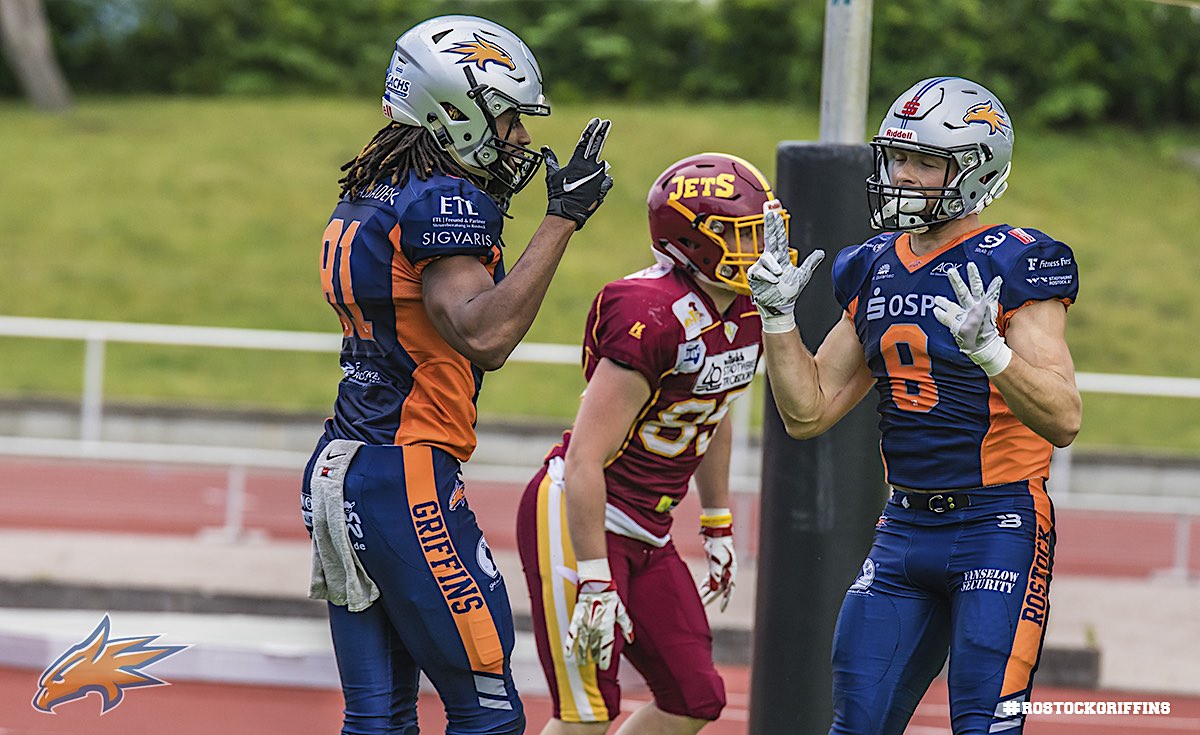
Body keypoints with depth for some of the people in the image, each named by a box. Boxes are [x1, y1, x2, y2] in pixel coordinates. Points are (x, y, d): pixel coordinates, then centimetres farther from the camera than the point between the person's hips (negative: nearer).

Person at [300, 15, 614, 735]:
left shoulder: (367, 199, 16)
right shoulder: (446, 203, -12)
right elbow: (484, 338, -26)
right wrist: (562, 219, -24)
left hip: (340, 467, 9)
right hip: (406, 481, -9)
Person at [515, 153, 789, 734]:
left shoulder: (746, 314, 3)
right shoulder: (653, 321, -24)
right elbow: (585, 461, -24)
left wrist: (719, 530, 27)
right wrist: (594, 585, -24)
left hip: (644, 533, 9)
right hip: (576, 518, -9)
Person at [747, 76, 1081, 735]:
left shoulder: (1015, 267, -10)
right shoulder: (874, 272, 10)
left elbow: (1064, 420, -19)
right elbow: (808, 413, 15)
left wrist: (989, 350, -33)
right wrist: (778, 315, 4)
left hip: (999, 527, -7)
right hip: (905, 526, 7)